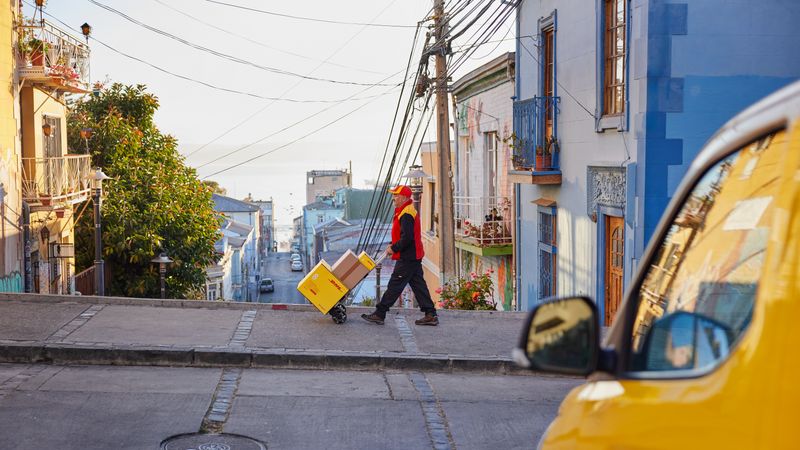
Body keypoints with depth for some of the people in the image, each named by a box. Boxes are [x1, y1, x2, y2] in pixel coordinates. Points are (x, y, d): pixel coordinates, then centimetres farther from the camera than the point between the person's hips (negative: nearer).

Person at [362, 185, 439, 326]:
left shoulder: (406, 215, -18)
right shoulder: (407, 211, 17)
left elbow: (407, 238, -25)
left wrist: (394, 248, -14)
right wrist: (393, 245, 12)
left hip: (407, 259, -11)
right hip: (414, 256, 11)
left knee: (394, 286, -6)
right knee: (419, 286, 11)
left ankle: (379, 314, -2)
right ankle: (431, 315, 11)